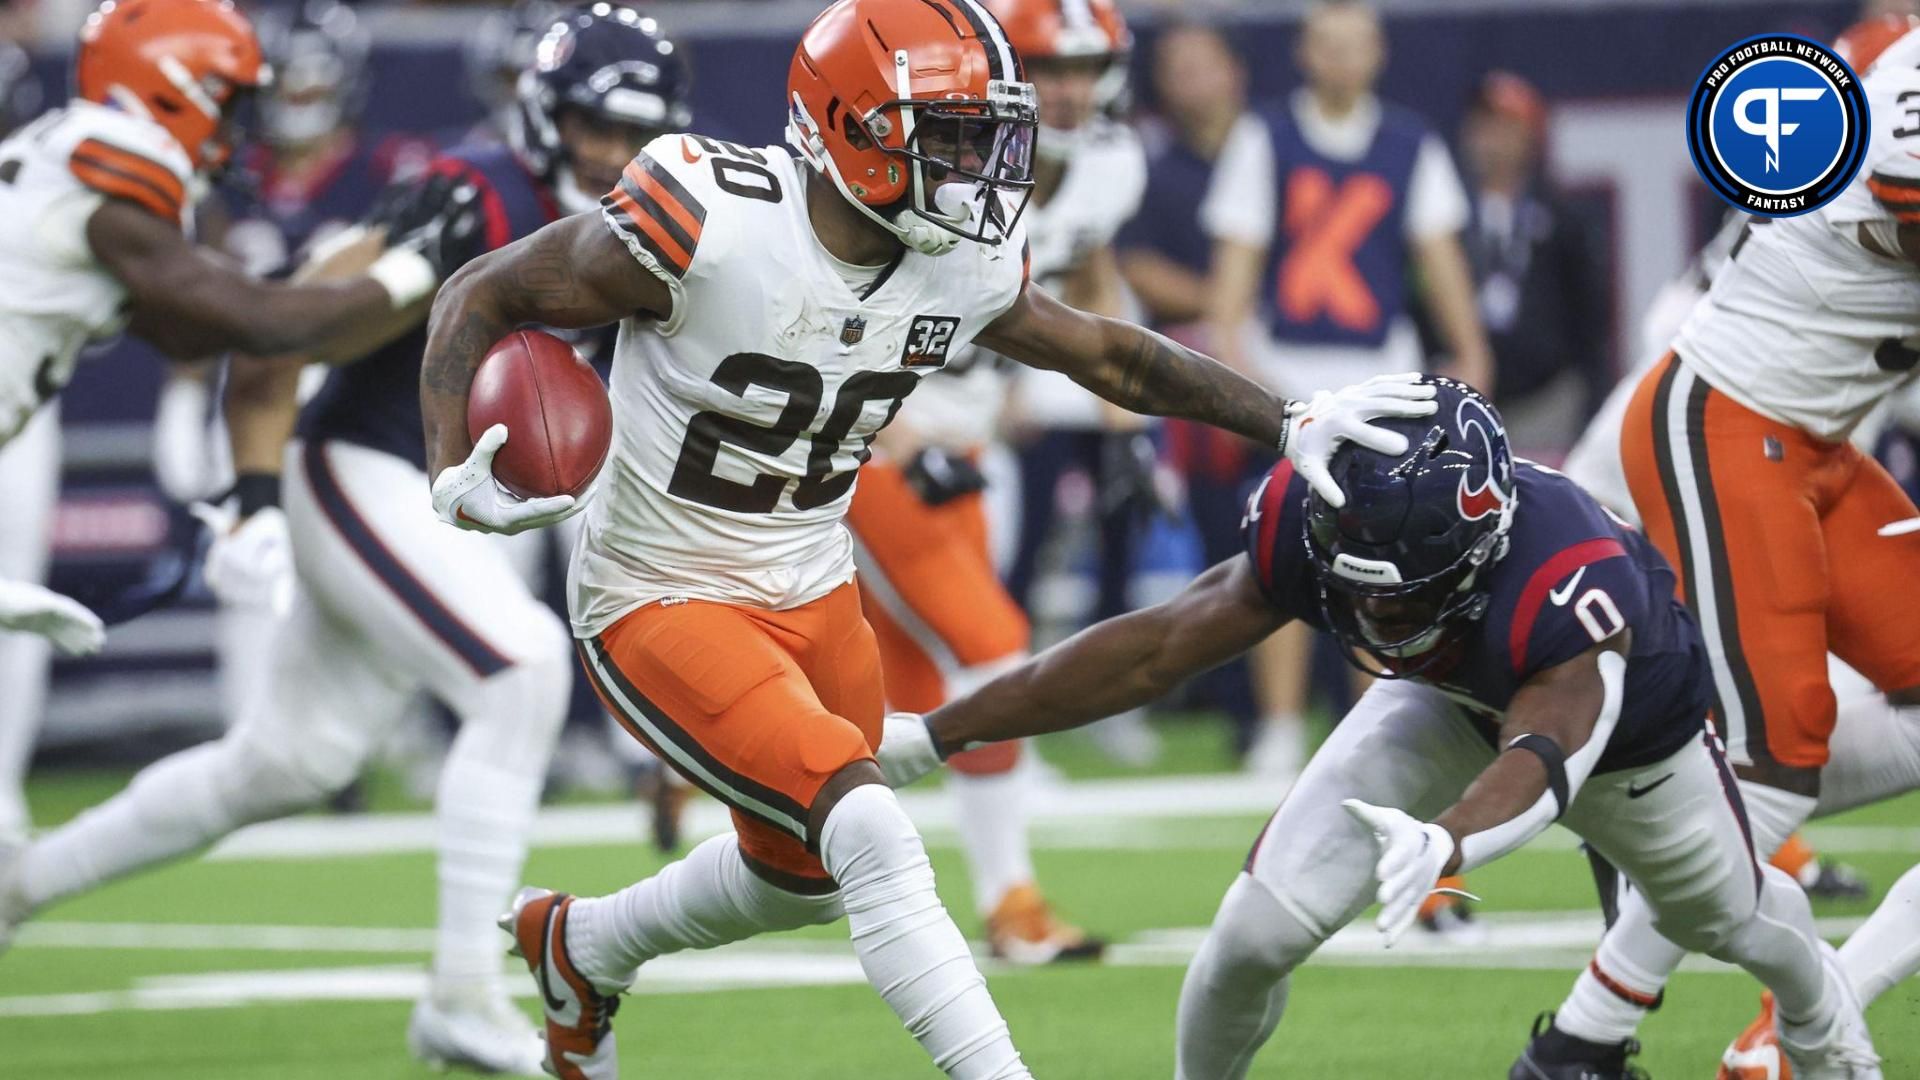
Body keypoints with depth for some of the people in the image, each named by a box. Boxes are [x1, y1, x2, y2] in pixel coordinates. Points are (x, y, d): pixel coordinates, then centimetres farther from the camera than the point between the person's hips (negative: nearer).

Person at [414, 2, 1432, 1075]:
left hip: (815, 593, 8)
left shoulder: (964, 270, -9)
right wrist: (454, 473, -29)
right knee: (871, 835, -23)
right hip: (665, 601, -8)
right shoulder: (712, 225, -27)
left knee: (805, 878, 24)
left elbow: (1111, 354, 10)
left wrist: (1288, 422, 5)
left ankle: (582, 945, 52)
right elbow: (482, 299, -16)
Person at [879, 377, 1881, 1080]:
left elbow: (1546, 755, -64)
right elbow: (1158, 648, -29)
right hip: (1451, 702, 2)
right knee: (1265, 925, -19)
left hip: (1628, 721, -2)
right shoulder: (1311, 526, -37)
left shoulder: (1568, 585, -51)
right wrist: (936, 733, -29)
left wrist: (1447, 840, -87)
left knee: (1730, 914, 27)